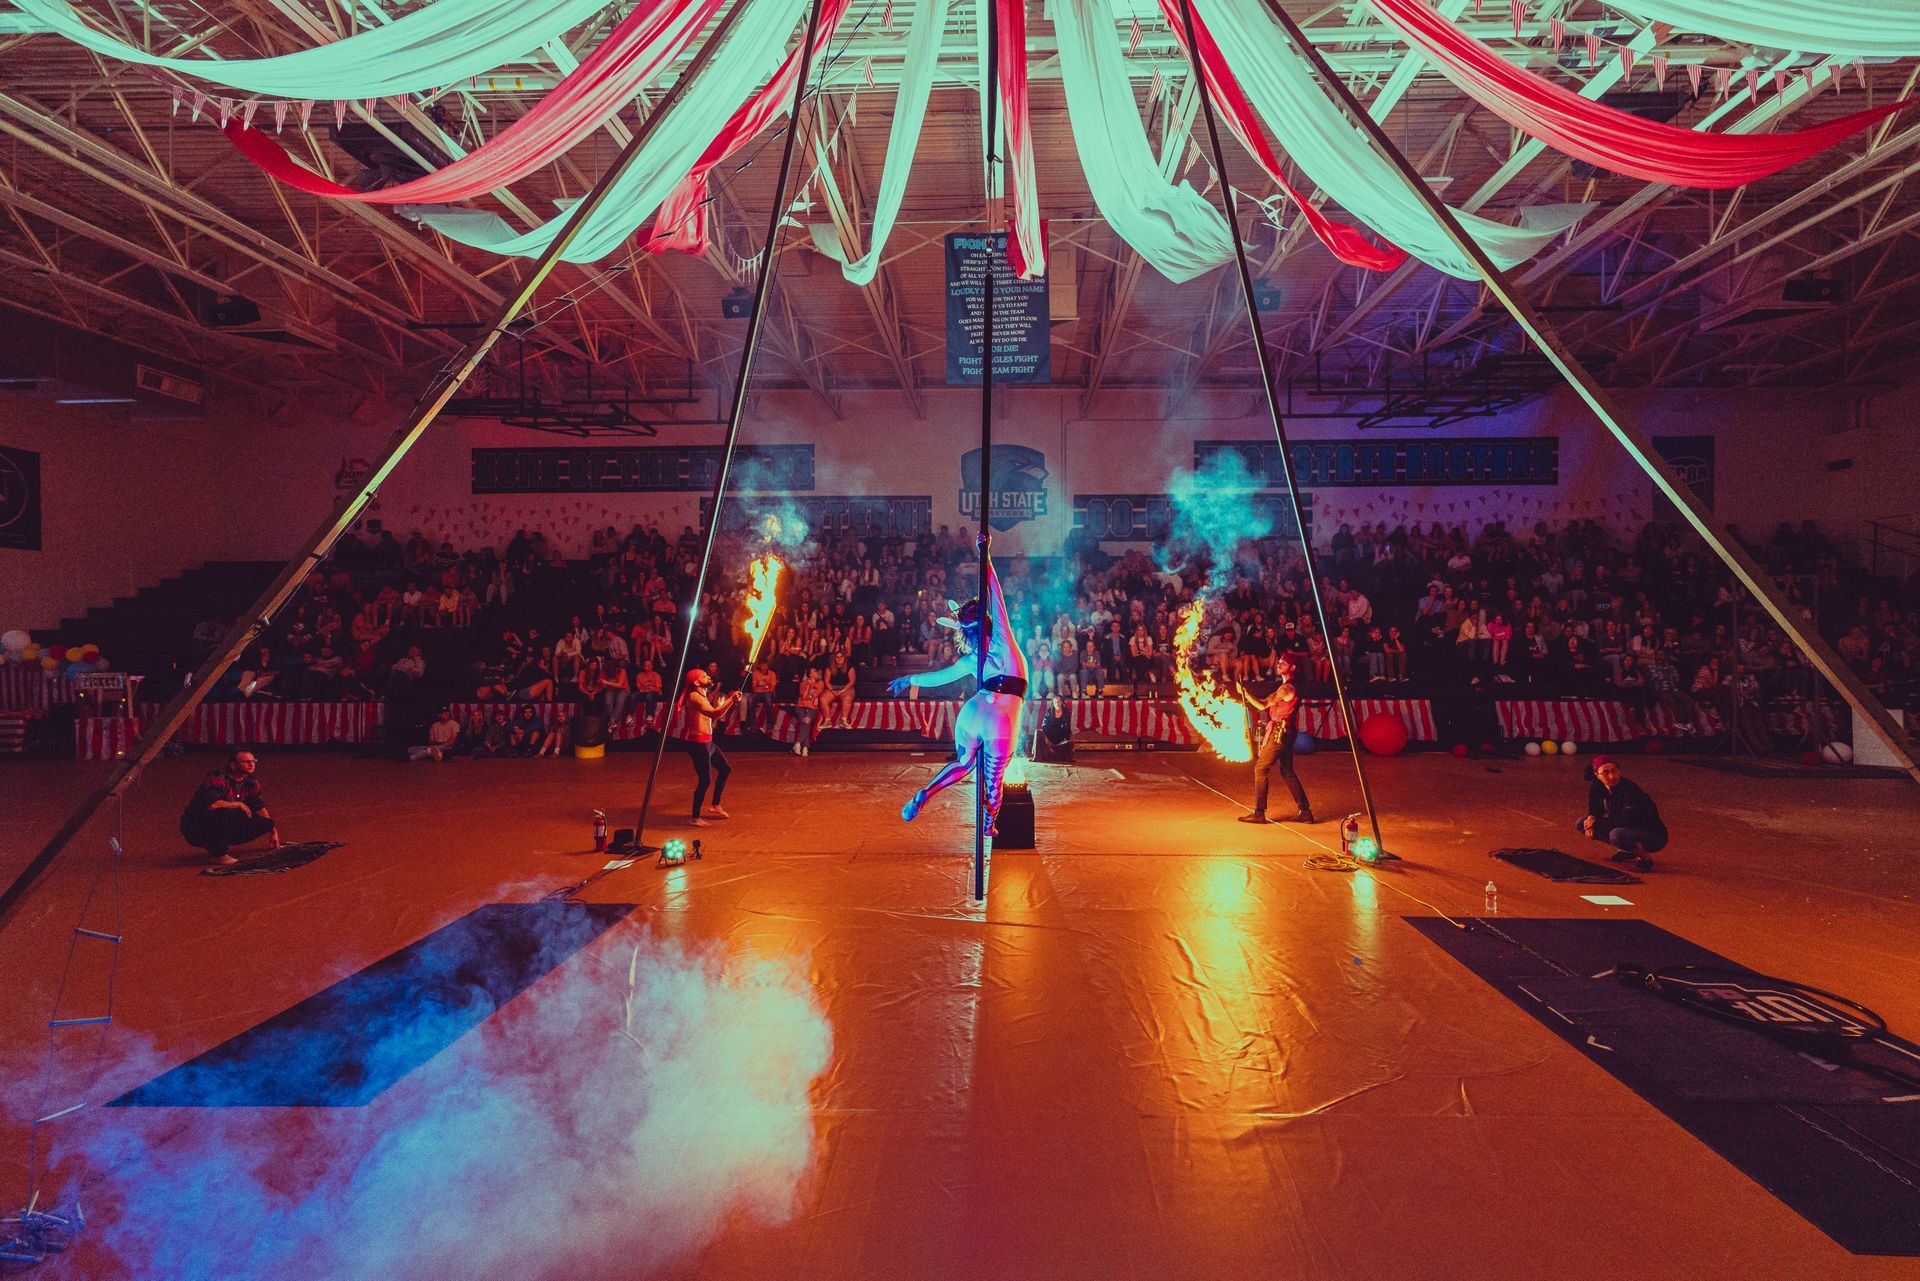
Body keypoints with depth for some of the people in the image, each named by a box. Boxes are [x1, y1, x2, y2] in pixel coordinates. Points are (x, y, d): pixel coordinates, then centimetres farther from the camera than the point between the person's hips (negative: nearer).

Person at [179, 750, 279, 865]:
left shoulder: (251, 782, 2)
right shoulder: (219, 779, -22)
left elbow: (260, 807, 12)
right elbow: (211, 804, -38)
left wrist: (273, 830, 9)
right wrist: (239, 804, -24)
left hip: (224, 827, 7)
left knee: (266, 824, -7)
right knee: (225, 812, -38)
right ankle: (219, 855, -19)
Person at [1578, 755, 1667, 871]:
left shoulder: (1631, 791, -26)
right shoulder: (1596, 788, -6)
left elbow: (1627, 821, -30)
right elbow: (1594, 810, 7)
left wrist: (1597, 823, -21)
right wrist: (1591, 819, -16)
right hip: (1628, 831, 8)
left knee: (1617, 835, -38)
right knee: (1581, 824, -1)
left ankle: (1645, 857, -8)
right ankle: (1627, 852, 7)